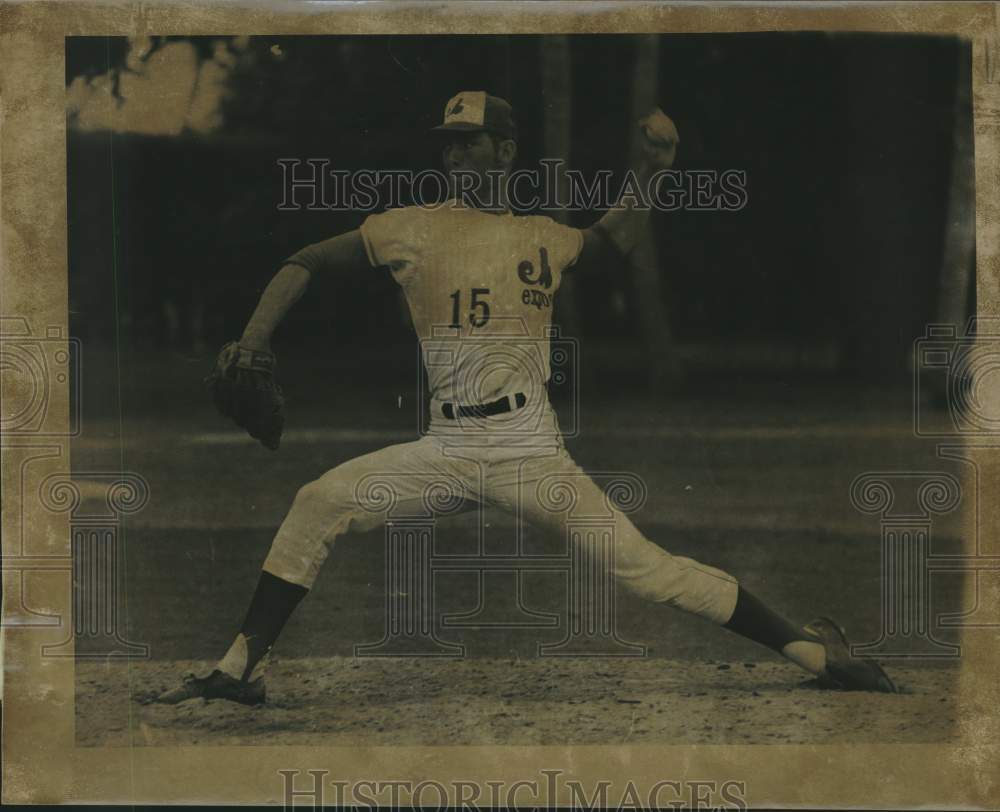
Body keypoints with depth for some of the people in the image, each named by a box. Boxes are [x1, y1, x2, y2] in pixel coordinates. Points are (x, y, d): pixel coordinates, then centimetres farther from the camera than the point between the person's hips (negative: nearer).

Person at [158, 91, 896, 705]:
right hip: (447, 450, 2)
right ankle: (241, 670, -7)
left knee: (641, 565, -11)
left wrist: (655, 167, 3)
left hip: (532, 455, -1)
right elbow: (304, 264, 10)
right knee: (317, 505, -14)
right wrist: (251, 347, 0)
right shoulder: (412, 229, 6)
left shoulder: (545, 239, 9)